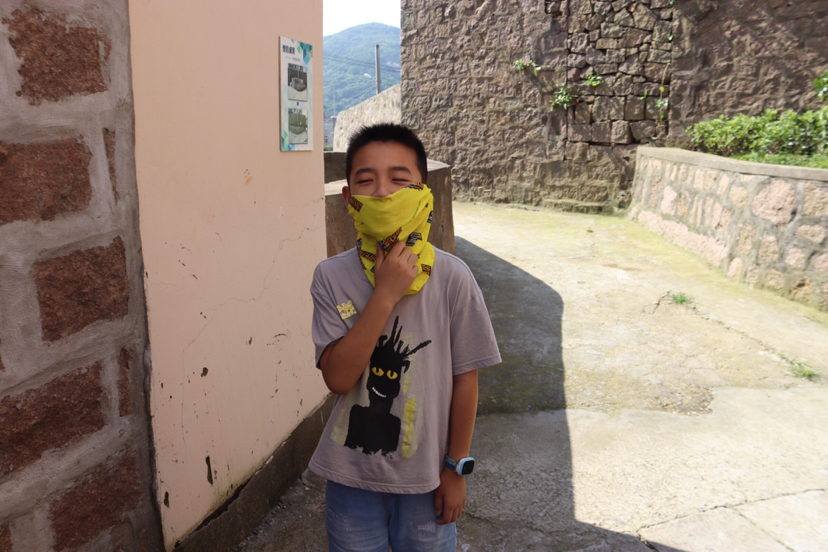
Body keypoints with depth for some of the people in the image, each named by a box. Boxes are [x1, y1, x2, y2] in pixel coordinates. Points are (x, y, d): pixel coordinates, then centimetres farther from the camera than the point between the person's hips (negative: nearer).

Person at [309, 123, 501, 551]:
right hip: (351, 476, 1)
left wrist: (456, 468, -1)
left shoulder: (451, 278, -15)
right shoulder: (333, 277, -12)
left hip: (426, 477, 0)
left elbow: (464, 379, -7)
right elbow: (337, 378, -19)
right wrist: (385, 295, -27)